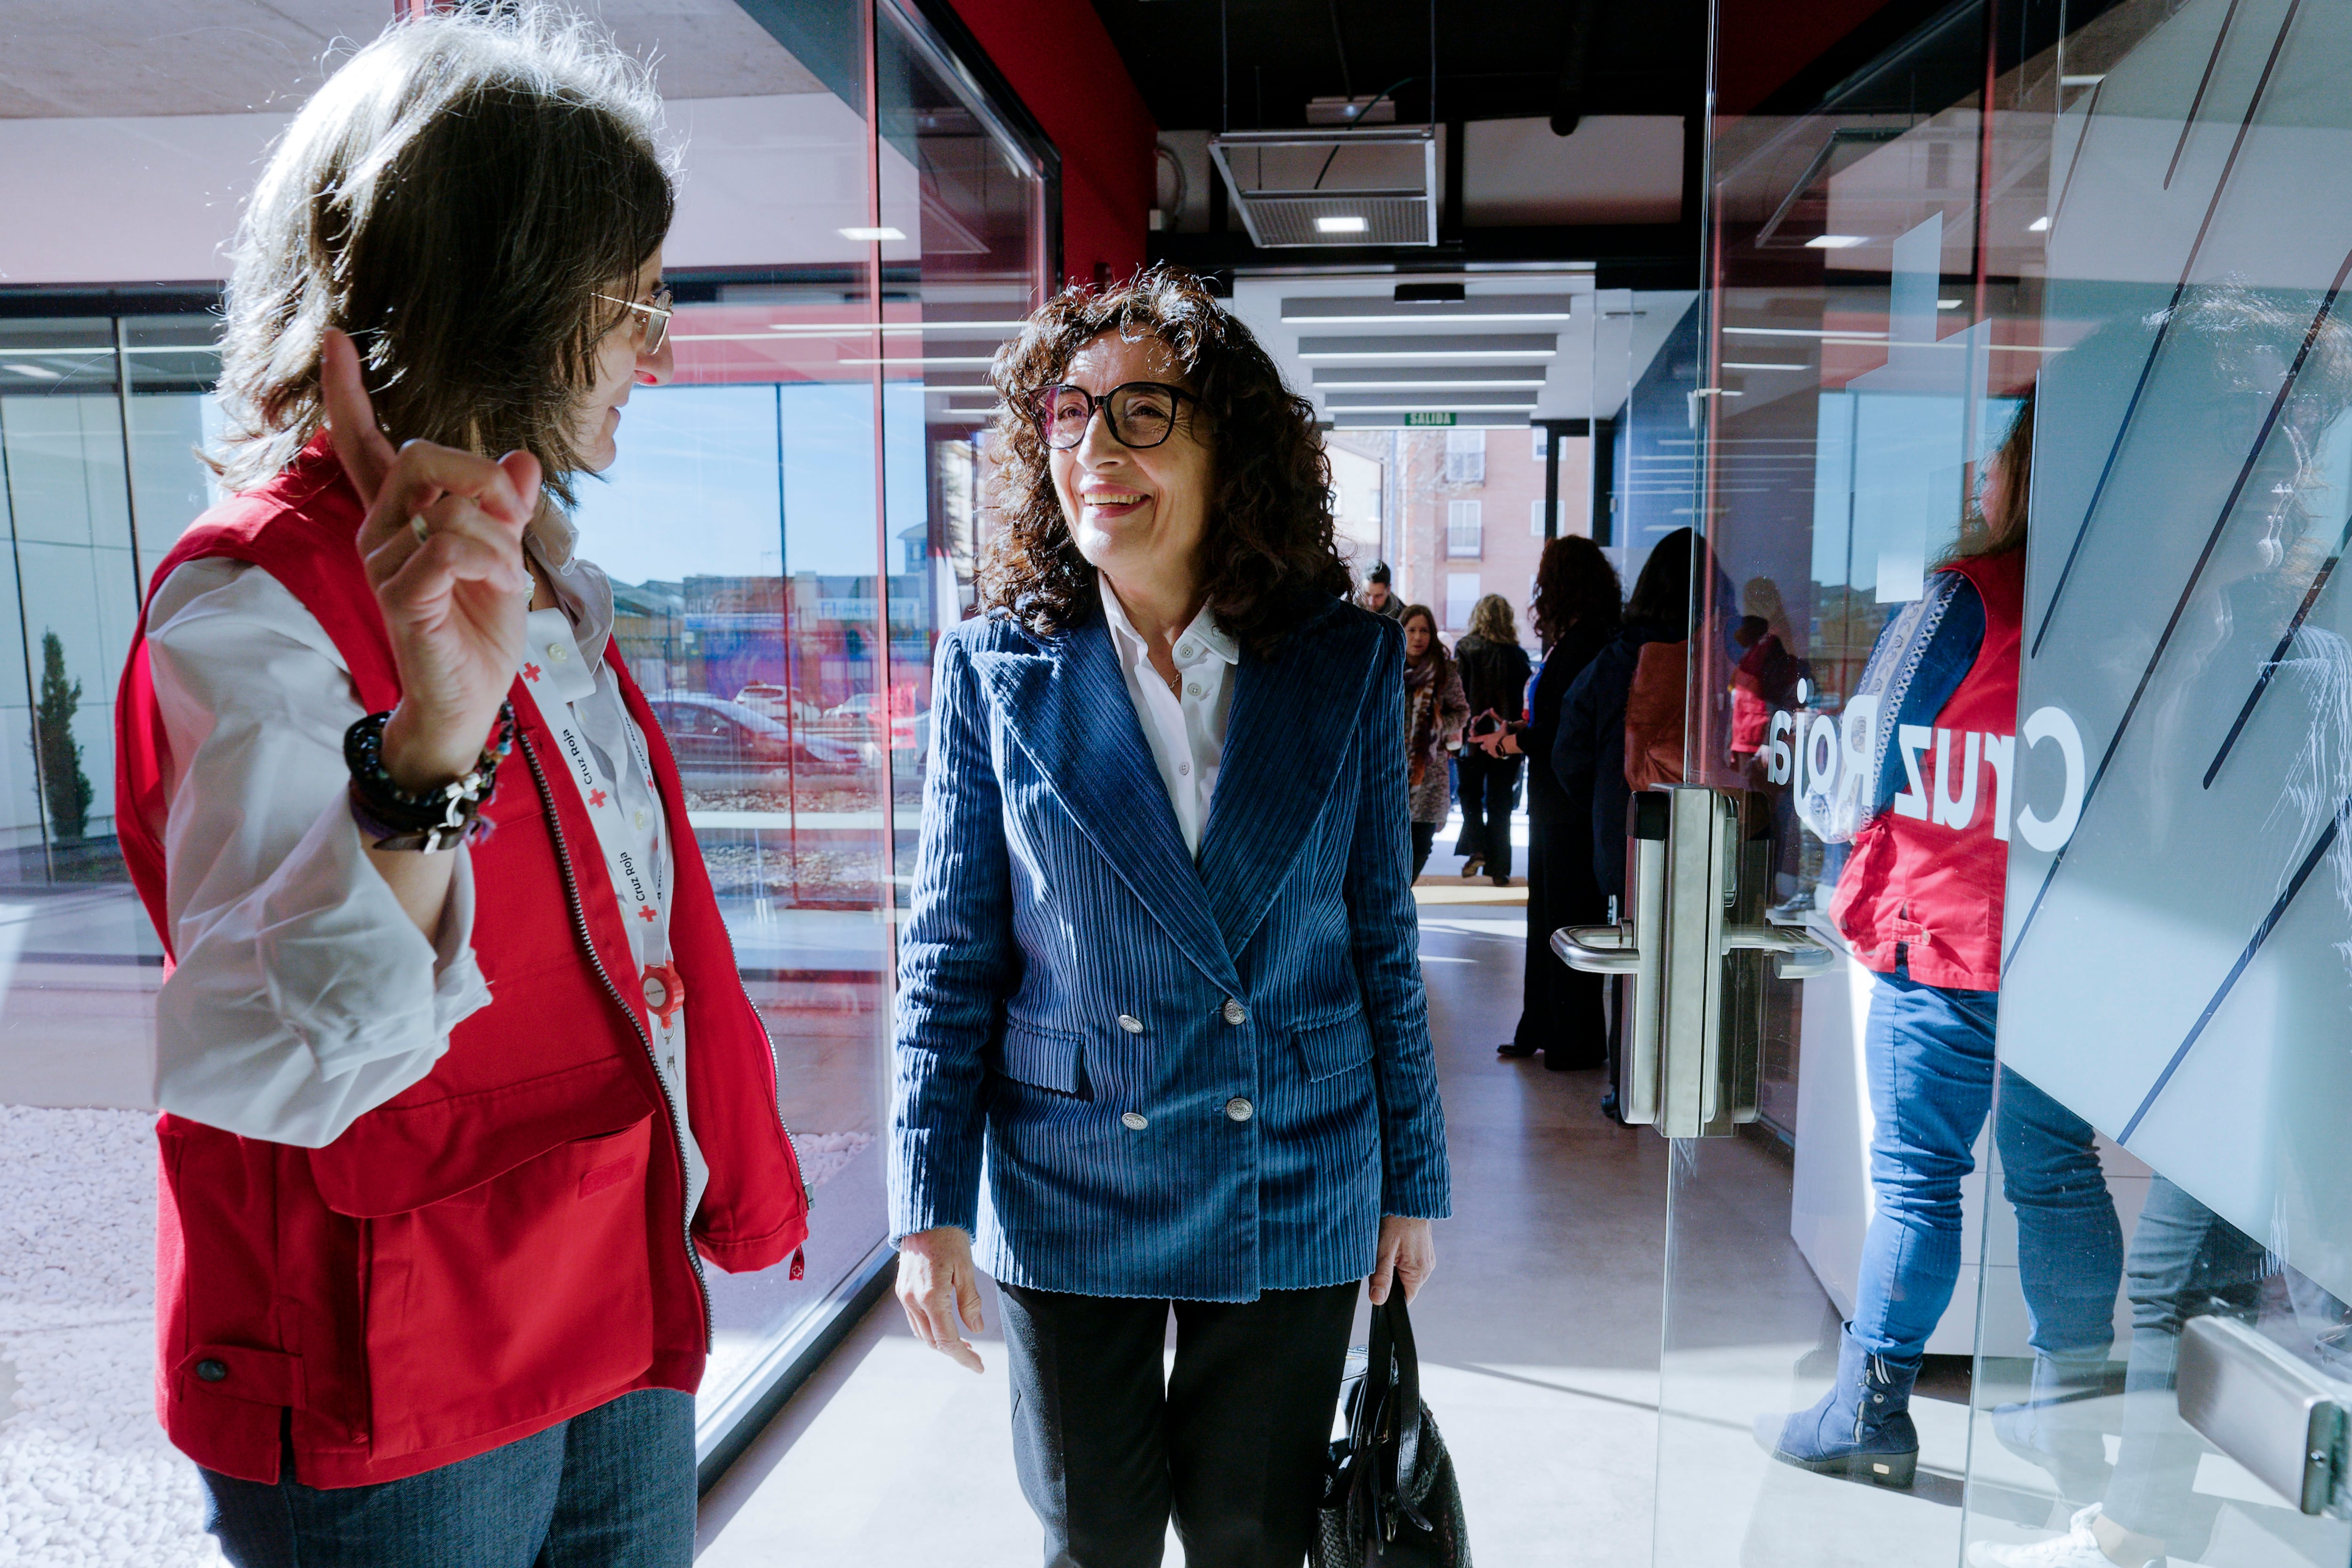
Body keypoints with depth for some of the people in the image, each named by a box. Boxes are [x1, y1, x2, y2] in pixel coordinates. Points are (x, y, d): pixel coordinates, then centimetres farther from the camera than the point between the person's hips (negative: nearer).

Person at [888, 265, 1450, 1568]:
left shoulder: (1348, 663, -4)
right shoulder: (995, 670, -6)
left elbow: (1382, 938, 1)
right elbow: (951, 963, -3)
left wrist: (1412, 1181, 5)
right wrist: (929, 1208, -6)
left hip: (1296, 1197, 1)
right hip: (1067, 1197, 0)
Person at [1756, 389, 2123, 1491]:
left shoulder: (1967, 598, -15)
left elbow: (1862, 778, -11)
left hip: (1949, 934, -6)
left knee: (1915, 1182, 2)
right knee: (2059, 1170, 16)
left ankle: (1866, 1421, 13)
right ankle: (2073, 1400, 29)